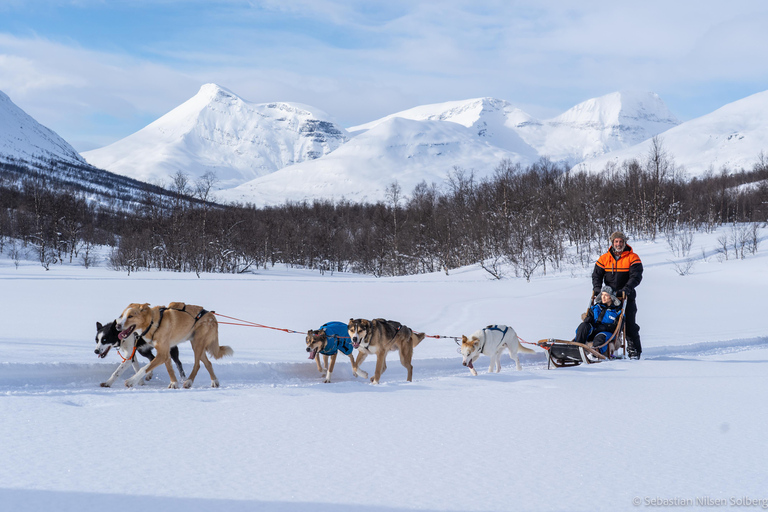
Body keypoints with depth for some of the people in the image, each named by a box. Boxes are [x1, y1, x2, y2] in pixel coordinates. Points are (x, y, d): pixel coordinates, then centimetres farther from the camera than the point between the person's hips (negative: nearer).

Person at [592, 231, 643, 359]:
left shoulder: (633, 258, -2)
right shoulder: (604, 259, 7)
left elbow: (636, 276, -11)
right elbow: (596, 275, 9)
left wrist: (626, 289, -25)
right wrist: (597, 288, -10)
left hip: (627, 298, -3)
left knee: (630, 324, -3)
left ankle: (634, 350, 4)